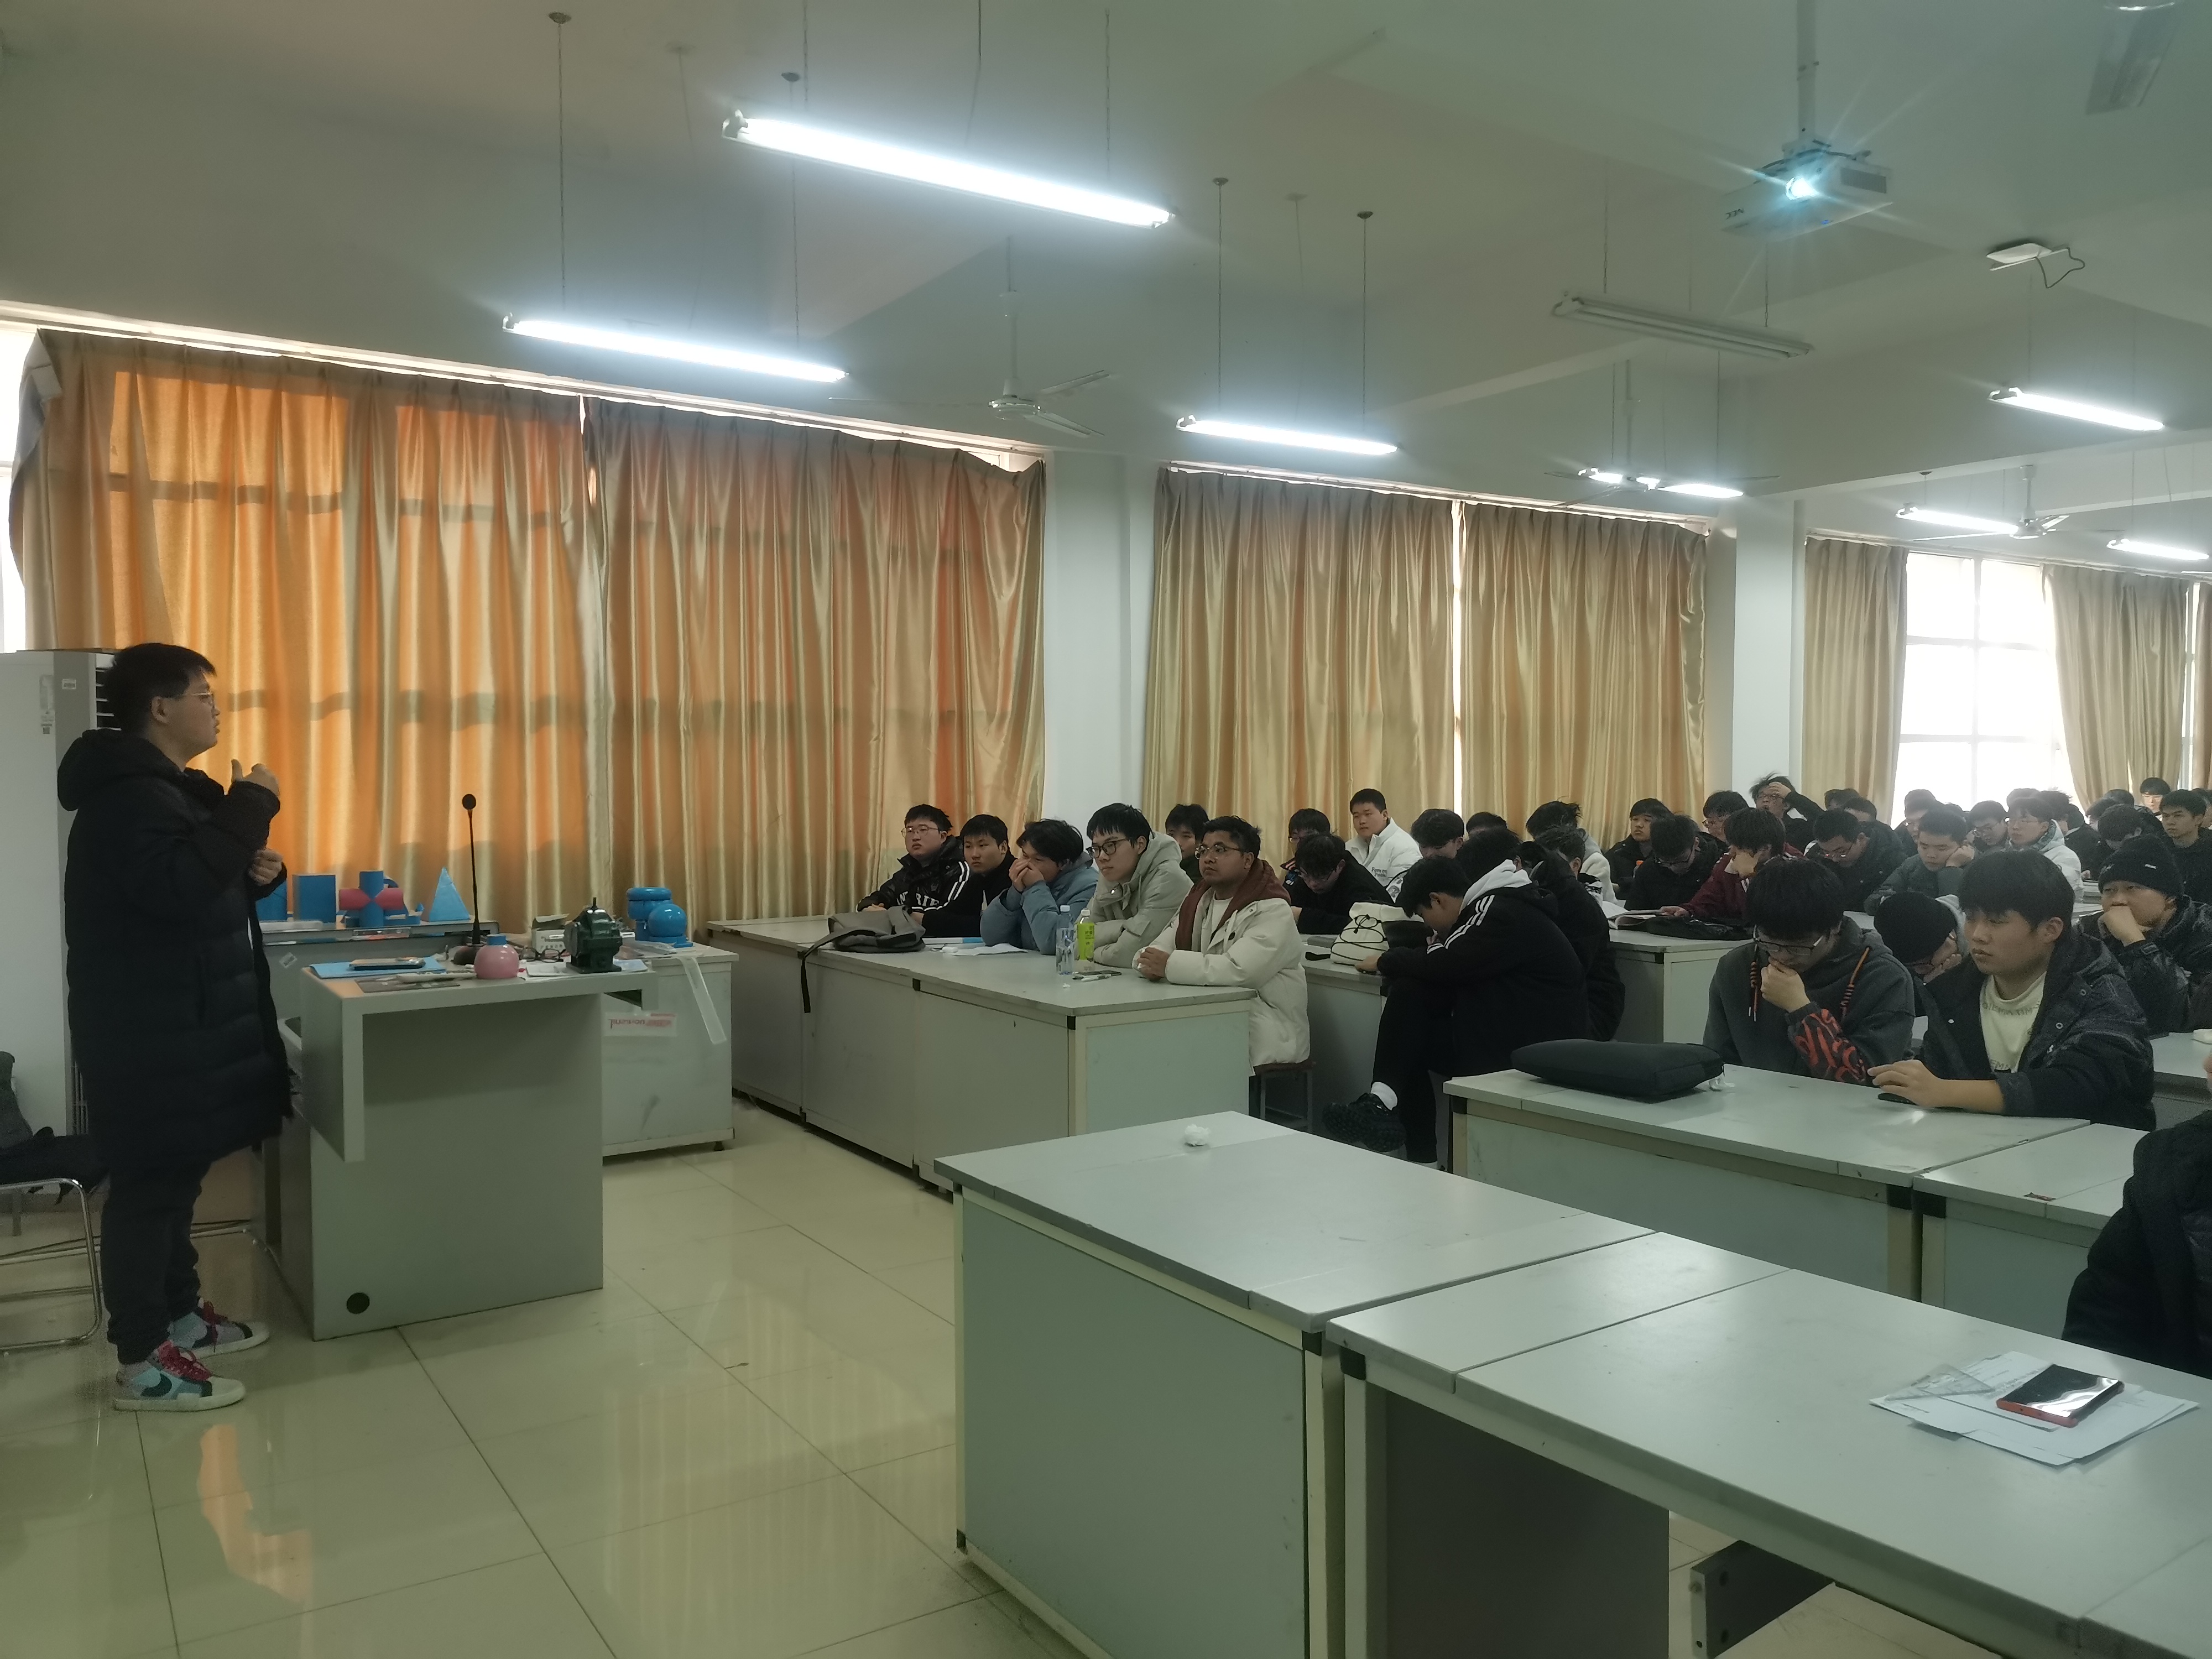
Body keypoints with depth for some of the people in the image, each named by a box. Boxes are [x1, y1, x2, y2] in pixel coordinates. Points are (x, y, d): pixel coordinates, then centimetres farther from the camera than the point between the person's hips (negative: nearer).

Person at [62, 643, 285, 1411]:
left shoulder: (167, 789, 16)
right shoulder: (126, 795, -18)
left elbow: (204, 888, 23)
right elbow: (178, 888, -33)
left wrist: (257, 871, 1)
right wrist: (249, 806, -24)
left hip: (183, 1023, 11)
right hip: (149, 1032, -11)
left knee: (175, 1176, 17)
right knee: (149, 1183, -4)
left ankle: (180, 1316, 29)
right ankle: (142, 1361, 4)